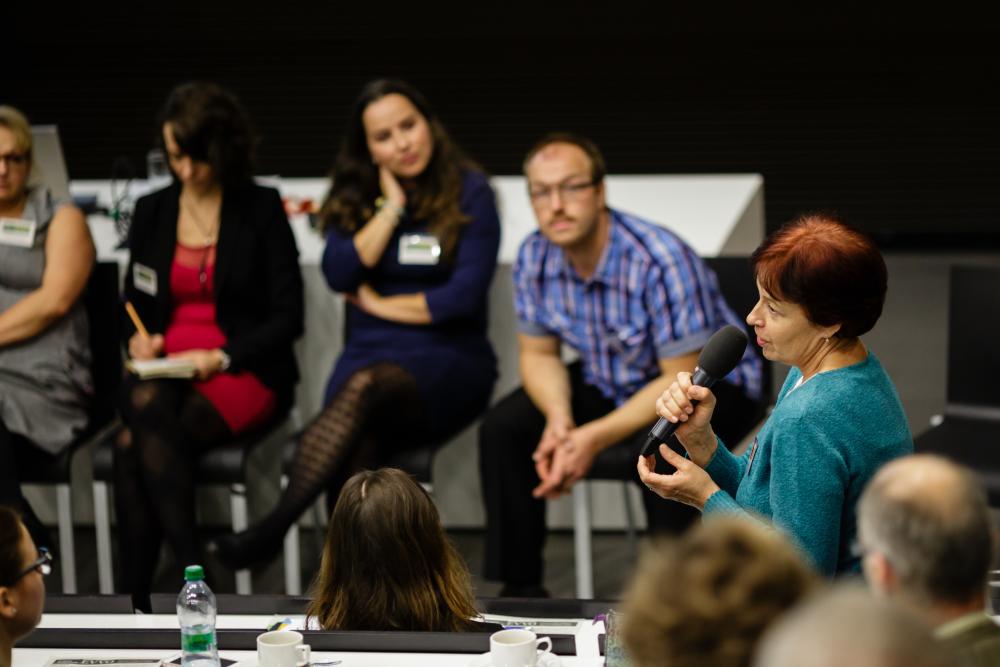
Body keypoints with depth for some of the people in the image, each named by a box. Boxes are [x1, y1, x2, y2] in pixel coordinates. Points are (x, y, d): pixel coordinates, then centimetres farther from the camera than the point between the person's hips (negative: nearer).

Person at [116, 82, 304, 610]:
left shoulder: (261, 209, 3)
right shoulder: (151, 212, 15)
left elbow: (287, 318, -1)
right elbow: (136, 304, 21)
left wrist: (220, 358, -14)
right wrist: (139, 340, -3)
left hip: (243, 371, -3)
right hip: (164, 371, 3)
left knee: (135, 445, -32)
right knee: (146, 407, -36)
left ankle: (140, 597, -25)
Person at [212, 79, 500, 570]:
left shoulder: (469, 192, 2)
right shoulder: (357, 196, 15)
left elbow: (466, 295, -7)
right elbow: (339, 274, -2)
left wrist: (381, 305, 1)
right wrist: (392, 207, -4)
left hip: (448, 361, -3)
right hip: (368, 355, 4)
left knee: (367, 385, -37)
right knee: (353, 451, -33)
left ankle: (272, 529, -42)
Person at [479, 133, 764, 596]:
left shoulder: (661, 261, -31)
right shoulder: (534, 258, -12)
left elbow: (683, 381, -27)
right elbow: (538, 354, 2)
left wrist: (594, 438, -31)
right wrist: (559, 417, -19)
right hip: (611, 381, 6)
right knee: (503, 429, -12)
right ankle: (519, 588, 1)